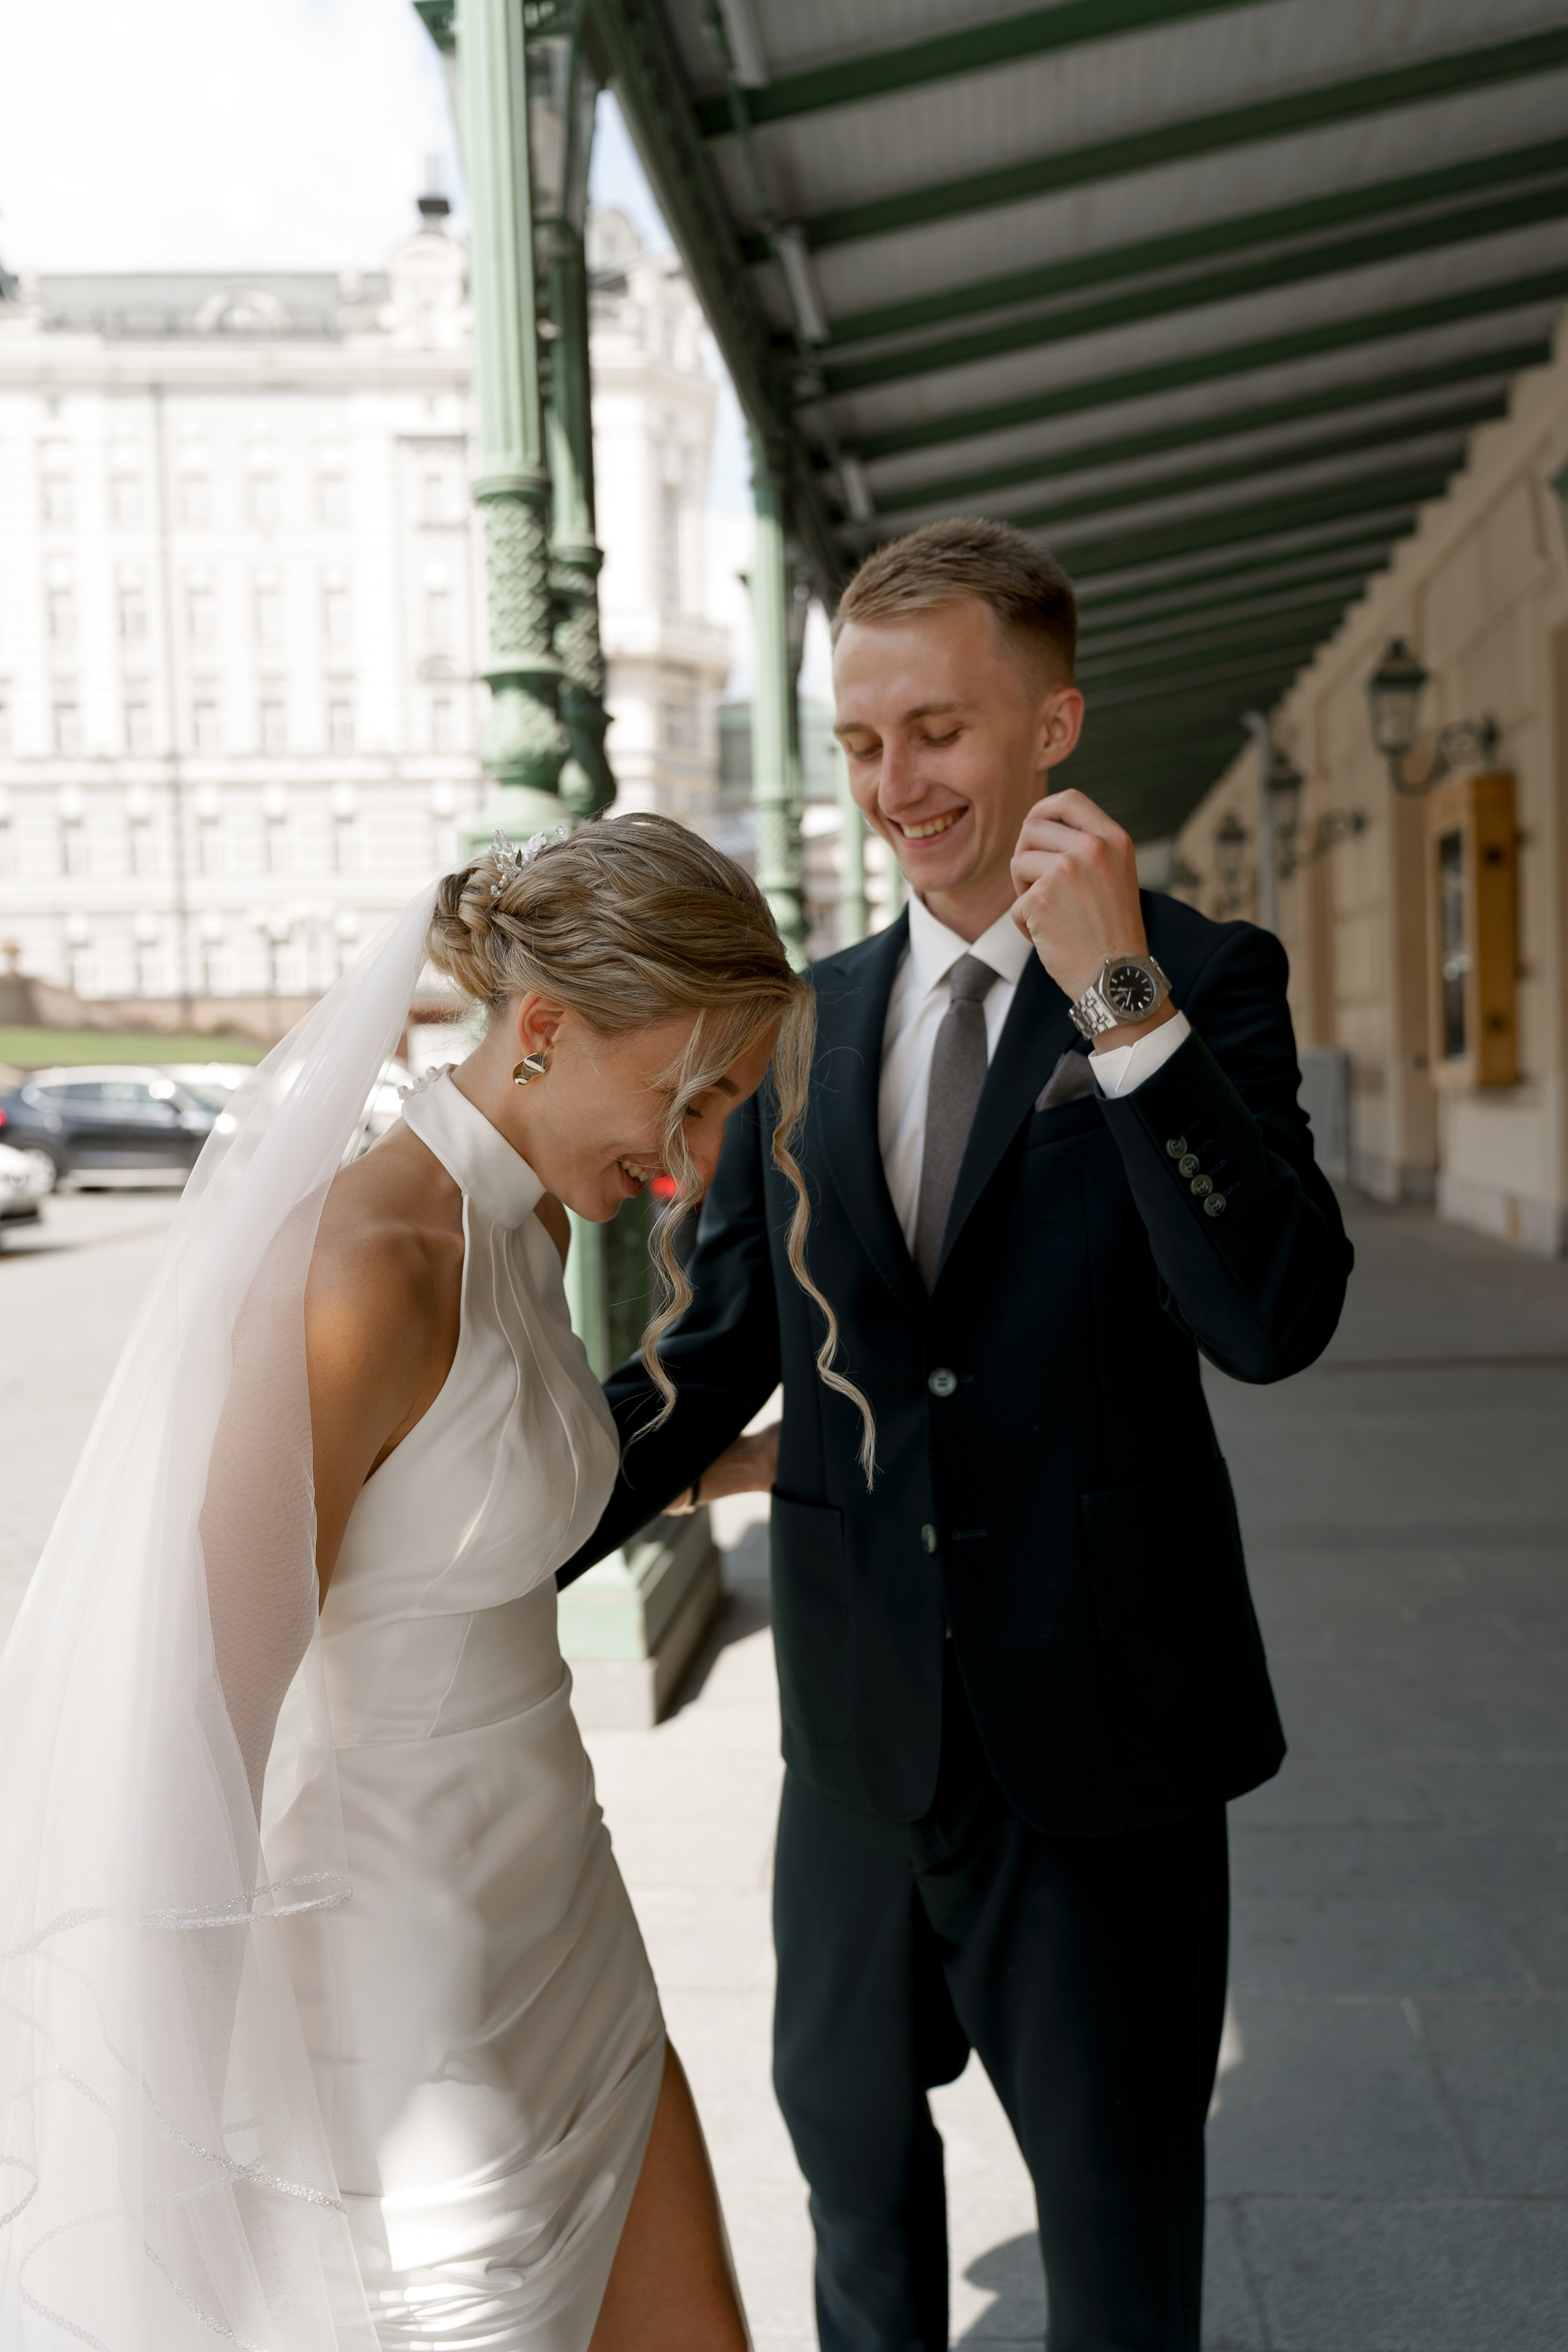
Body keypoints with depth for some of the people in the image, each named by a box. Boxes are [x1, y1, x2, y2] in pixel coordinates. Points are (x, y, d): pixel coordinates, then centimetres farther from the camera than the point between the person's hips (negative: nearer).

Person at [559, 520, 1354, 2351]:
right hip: (863, 1717, 4)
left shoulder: (1204, 980, -7)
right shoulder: (805, 1022, 4)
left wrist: (1123, 997, -27)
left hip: (1097, 1720, -4)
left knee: (1117, 2191, 16)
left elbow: (1276, 1320, -20)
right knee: (848, 2129, 23)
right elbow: (722, 1348, 5)